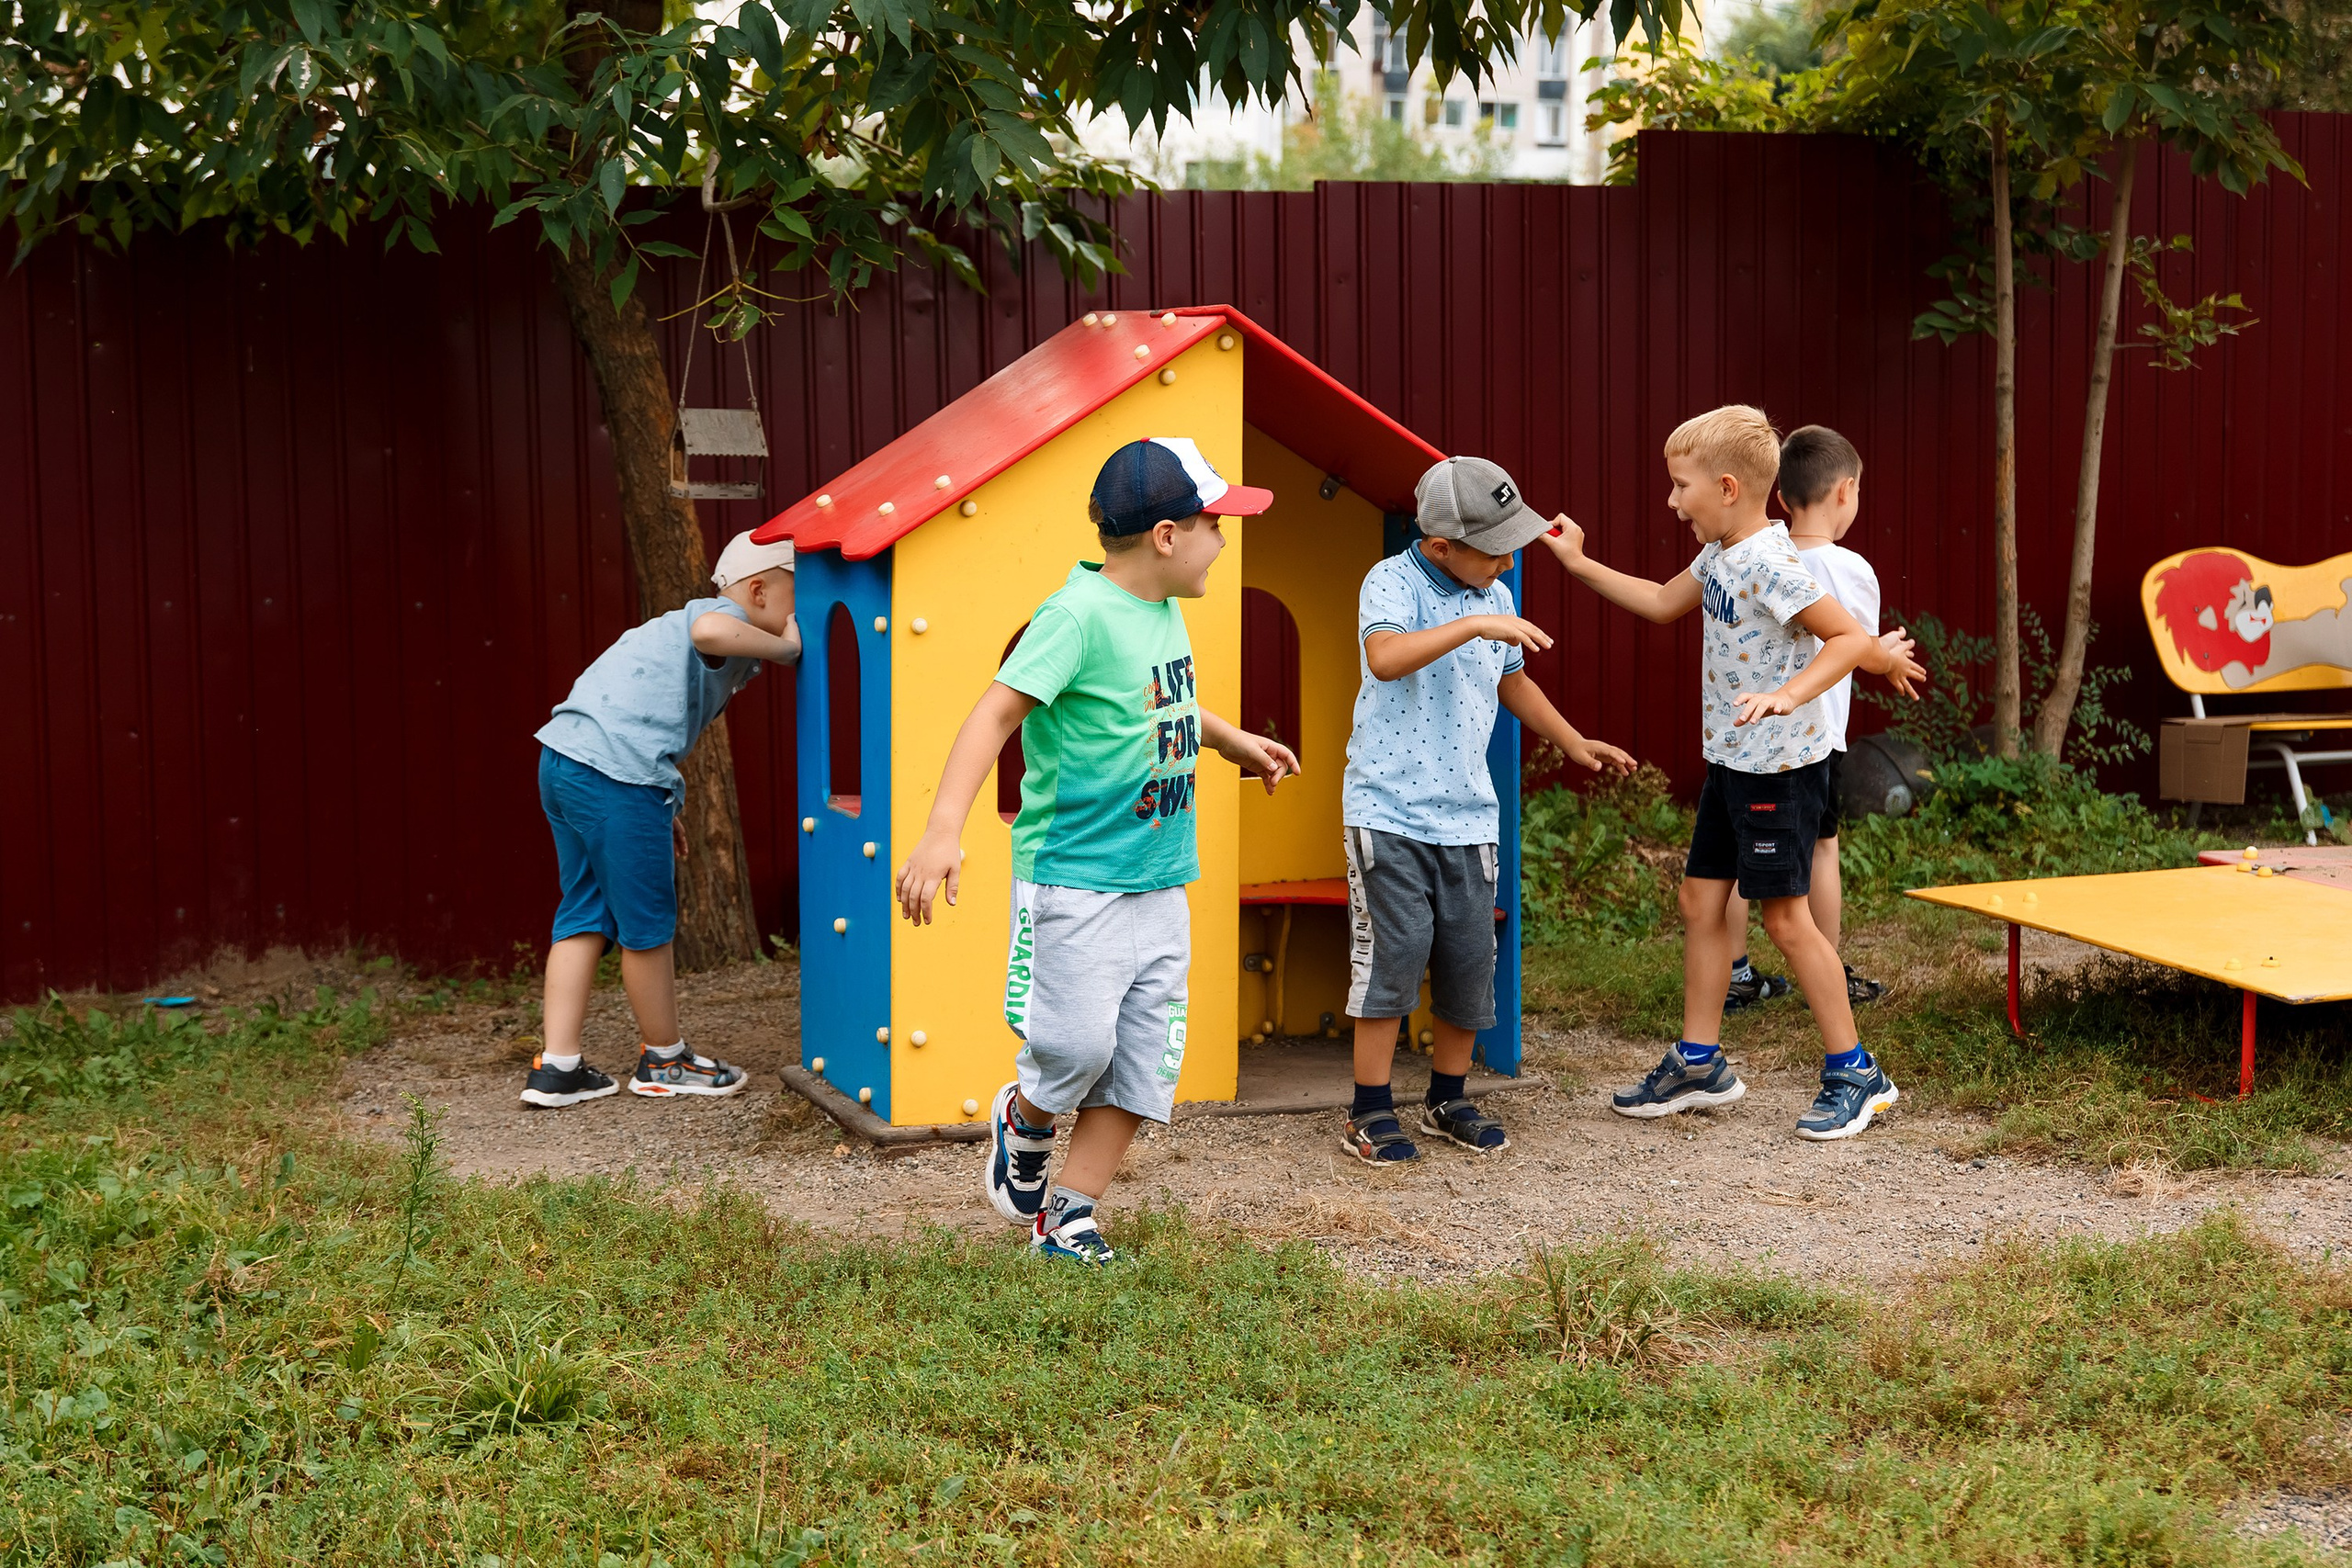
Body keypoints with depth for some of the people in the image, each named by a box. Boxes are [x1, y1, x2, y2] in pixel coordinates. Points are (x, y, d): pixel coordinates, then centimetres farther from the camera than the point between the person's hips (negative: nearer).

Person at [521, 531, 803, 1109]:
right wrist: (784, 648, -17)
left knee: (586, 915, 15)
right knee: (647, 923, 6)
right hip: (616, 776, -10)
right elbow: (709, 632, -30)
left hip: (564, 761, 10)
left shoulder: (680, 625, 27)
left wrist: (661, 809, 26)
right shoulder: (726, 616, -3)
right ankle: (665, 1059, 21)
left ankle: (556, 1067, 14)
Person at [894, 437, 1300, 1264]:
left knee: (1142, 1058, 5)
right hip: (1075, 877, -8)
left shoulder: (1163, 611, 10)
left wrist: (1240, 743, 47)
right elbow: (997, 711, -25)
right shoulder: (1079, 614, -17)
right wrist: (943, 830, -35)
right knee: (1077, 1045, -11)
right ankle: (1023, 1121, 23)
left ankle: (1069, 1213, 16)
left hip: (1160, 879, 8)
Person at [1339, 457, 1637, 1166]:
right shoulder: (1392, 583, -11)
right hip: (1389, 810, -6)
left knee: (1470, 957, 7)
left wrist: (1574, 743, 34)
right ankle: (1370, 1113, 3)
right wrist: (1474, 625, -36)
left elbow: (1512, 682, 30)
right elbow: (1386, 658, -32)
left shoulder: (1494, 597, 11)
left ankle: (1447, 1099, 24)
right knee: (1393, 950, -8)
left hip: (1467, 815, 6)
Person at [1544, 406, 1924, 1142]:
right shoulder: (1719, 557, 7)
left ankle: (1854, 1072, 8)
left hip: (1782, 766, -9)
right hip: (1730, 760, 10)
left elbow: (1852, 638, -27)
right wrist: (1580, 565, 23)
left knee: (1785, 915, -3)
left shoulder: (1768, 564, -22)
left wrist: (1787, 694, -38)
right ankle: (1699, 1062, 22)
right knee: (1701, 899, 12)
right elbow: (1663, 602, 24)